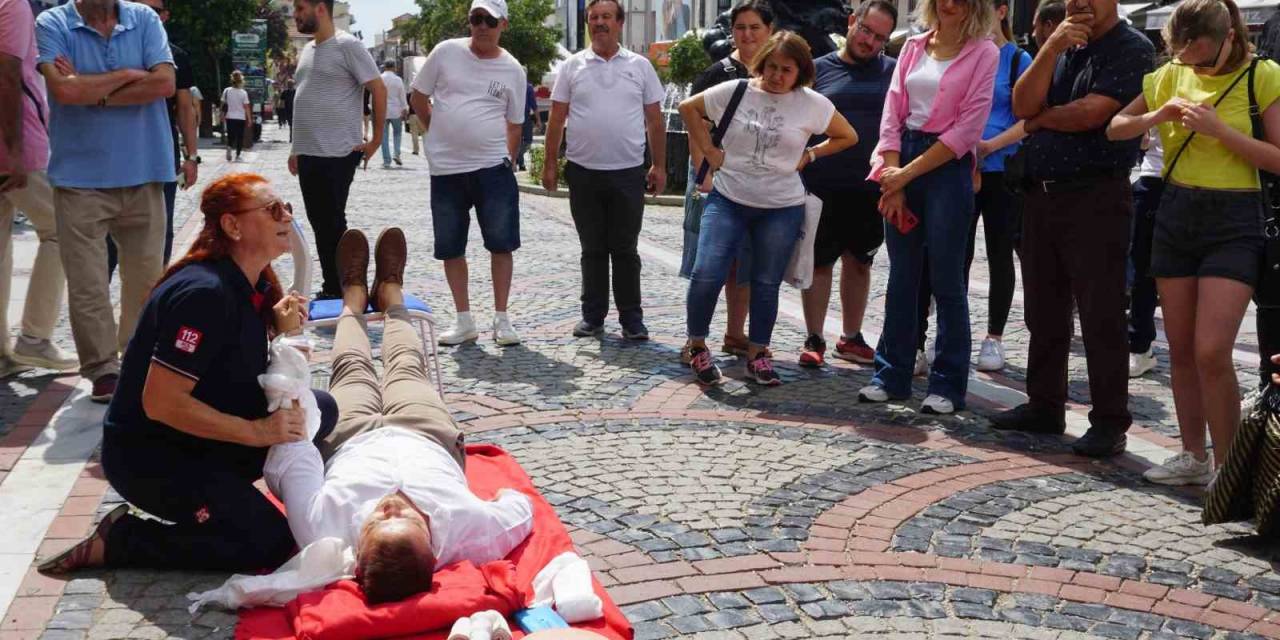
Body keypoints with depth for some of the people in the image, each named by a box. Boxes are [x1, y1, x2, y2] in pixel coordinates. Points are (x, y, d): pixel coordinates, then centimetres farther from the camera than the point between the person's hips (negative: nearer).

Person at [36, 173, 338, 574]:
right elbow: (160, 403, -28)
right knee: (271, 543, -17)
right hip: (147, 456, -9)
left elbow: (242, 380, 9)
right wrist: (256, 432, -24)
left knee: (320, 410, -1)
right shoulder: (204, 293, -25)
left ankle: (215, 489, 8)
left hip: (200, 438, 9)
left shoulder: (252, 284, 2)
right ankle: (116, 541, -5)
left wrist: (281, 329, -9)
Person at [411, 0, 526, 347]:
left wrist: (508, 161, 2)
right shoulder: (446, 52, 1)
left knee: (501, 244, 1)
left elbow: (514, 123, 9)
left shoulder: (512, 69, 2)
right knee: (451, 249, 6)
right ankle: (464, 321, 18)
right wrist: (442, 135, 8)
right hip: (445, 169, 1)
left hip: (493, 168, -1)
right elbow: (419, 97, 10)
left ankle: (501, 319, 12)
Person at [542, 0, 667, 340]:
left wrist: (659, 166, 3)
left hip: (628, 173, -1)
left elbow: (655, 120, 6)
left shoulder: (640, 66, 4)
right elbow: (557, 118, 6)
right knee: (592, 249, 9)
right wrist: (551, 163, 1)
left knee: (625, 249, 4)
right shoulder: (572, 66, 5)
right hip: (583, 172, 1)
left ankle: (631, 318, 12)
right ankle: (593, 316, 17)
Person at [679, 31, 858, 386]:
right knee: (706, 275, -11)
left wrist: (809, 155, 0)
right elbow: (689, 108, 10)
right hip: (727, 200, 0)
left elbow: (848, 136, 8)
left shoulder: (812, 103, -3)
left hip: (781, 209, 1)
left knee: (766, 284, 8)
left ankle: (757, 355, 23)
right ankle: (696, 346, 8)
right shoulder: (734, 91, -3)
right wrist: (708, 150, 3)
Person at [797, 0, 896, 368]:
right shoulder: (819, 69, 3)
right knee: (819, 262, 4)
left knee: (859, 263, 13)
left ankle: (850, 338, 25)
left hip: (871, 188, 2)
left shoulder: (893, 72, 5)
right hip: (822, 187, -2)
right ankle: (814, 340, 15)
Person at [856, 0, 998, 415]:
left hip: (948, 168, -4)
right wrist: (893, 181, -4)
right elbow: (893, 112, 6)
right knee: (901, 275, 9)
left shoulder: (983, 53, -3)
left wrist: (909, 174, -11)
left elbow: (968, 128, -10)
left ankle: (948, 385, 7)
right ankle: (892, 374, 17)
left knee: (946, 280, -1)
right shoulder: (914, 46, 11)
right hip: (903, 162, 4)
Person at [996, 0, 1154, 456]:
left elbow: (1090, 114, -17)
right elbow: (1023, 106, 1)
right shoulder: (1060, 46, 15)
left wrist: (1039, 120, 0)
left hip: (1096, 197, -7)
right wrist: (1052, 48, -10)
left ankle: (1110, 423, 2)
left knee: (1101, 316, -4)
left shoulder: (1132, 49, -5)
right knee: (1043, 311, 12)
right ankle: (1044, 406, 23)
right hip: (1041, 193, 7)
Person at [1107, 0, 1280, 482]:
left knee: (1211, 352, -14)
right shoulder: (1170, 76, 5)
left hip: (1233, 222, -5)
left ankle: (1227, 467, 1)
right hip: (1176, 214, 5)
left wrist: (1220, 129, -20)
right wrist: (1158, 115, -8)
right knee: (1180, 349, 9)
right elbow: (1114, 129, 10)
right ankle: (1193, 458, 22)